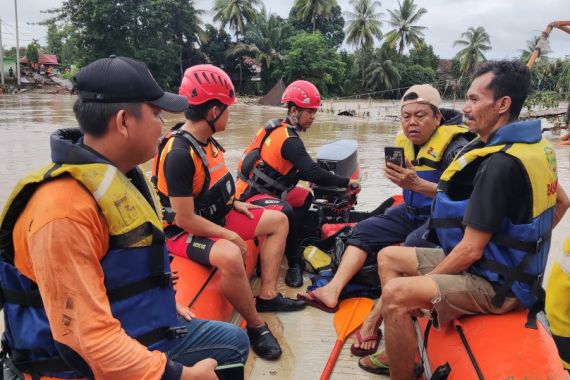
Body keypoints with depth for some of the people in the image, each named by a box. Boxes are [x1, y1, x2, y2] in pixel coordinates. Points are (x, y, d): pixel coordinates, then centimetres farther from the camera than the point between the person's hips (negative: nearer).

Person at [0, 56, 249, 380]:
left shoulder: (122, 175, 2)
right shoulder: (64, 210, -29)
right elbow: (86, 336, -30)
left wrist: (164, 304, 19)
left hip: (148, 333, 9)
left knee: (234, 341, 21)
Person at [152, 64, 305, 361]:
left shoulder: (206, 140, 1)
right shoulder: (179, 154, -28)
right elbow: (185, 219, -27)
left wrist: (236, 204, 9)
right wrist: (230, 236, -19)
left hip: (217, 218, 10)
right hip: (185, 233, -10)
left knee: (278, 220, 12)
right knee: (230, 256, -39)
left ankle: (267, 295, 9)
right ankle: (256, 325, -14)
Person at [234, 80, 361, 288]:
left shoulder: (277, 128, 9)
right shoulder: (288, 139, -20)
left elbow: (297, 169, 17)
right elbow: (312, 172, -24)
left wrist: (313, 175, 5)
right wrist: (346, 182, -14)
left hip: (261, 187, 11)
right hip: (251, 195, -11)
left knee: (305, 198, 18)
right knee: (286, 212, -36)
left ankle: (287, 245, 9)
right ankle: (294, 263, -16)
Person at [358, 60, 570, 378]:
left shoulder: (500, 164, -25)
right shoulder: (532, 145, 5)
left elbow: (471, 249, -23)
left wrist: (420, 286, -11)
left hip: (496, 284, -10)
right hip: (503, 266, 10)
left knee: (396, 294, -28)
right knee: (388, 257, 11)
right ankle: (402, 353, 14)